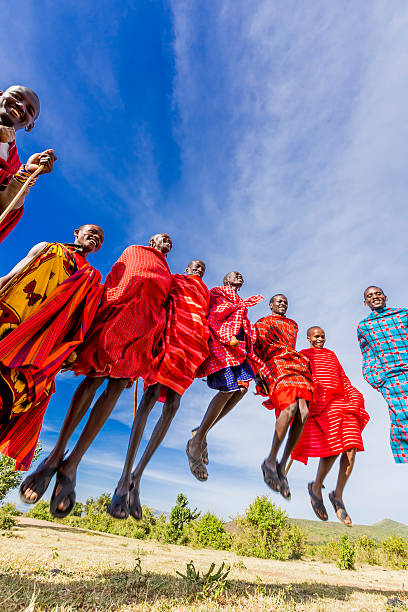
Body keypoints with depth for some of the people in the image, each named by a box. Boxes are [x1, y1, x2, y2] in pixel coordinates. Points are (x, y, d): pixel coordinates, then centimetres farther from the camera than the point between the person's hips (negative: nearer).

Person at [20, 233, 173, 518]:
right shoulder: (133, 251, 24)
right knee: (97, 374, -16)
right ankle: (57, 453, -12)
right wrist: (104, 308, -5)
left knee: (118, 383, -13)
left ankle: (73, 462, -15)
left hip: (148, 323, 2)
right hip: (122, 308, -2)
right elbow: (114, 278, 11)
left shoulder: (168, 275, 32)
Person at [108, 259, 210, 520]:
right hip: (169, 327, -3)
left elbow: (207, 319, 22)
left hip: (192, 341, 3)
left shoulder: (205, 292, 32)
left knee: (172, 403, -10)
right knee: (153, 393, -19)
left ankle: (138, 474, -3)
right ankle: (125, 478, -16)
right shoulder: (173, 278, 25)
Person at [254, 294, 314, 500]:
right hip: (275, 366, -4)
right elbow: (255, 349, 7)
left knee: (303, 410, -20)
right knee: (290, 407, -29)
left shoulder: (293, 325, 33)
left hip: (297, 366, 5)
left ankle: (283, 465, -12)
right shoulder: (261, 323, 18)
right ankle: (271, 460, -15)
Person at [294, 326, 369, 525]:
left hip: (342, 402, 5)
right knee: (332, 448, -16)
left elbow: (343, 378, 27)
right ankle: (316, 487, 9)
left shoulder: (331, 354, 29)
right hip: (319, 404, -5)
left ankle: (338, 495, 7)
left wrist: (354, 396, 13)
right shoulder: (302, 355, 15)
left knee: (351, 448, -10)